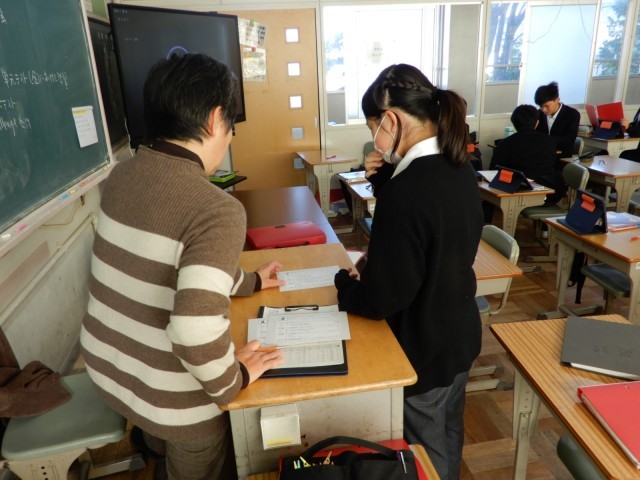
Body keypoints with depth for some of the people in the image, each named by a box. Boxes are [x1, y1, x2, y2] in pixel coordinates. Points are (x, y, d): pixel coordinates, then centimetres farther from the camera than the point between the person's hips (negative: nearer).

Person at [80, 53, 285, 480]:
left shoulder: (123, 176, -5)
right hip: (172, 399, -6)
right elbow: (195, 329, -39)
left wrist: (250, 282, 15)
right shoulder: (217, 210, -30)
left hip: (106, 368, 6)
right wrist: (235, 380, -18)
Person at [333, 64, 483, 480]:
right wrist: (386, 178, -4)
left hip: (425, 349, -8)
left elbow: (382, 298, -28)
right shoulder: (459, 168, -4)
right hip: (461, 333, 9)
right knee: (450, 437, 30)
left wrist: (344, 282, -8)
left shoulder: (404, 191, -31)